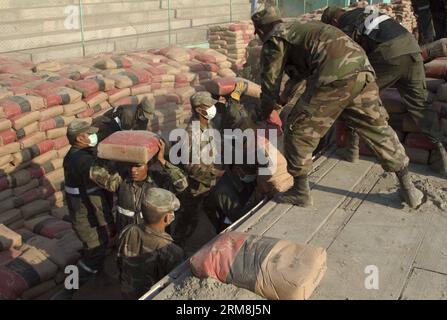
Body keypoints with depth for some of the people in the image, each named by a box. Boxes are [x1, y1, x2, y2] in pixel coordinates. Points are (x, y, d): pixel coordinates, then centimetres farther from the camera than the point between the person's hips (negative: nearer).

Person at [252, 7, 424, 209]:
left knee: (299, 131, 7)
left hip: (336, 76, -8)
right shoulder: (298, 28, 35)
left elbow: (271, 85, 14)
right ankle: (409, 190, 27)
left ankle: (300, 192, 16)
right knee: (378, 129, 18)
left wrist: (265, 117, 30)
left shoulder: (273, 40, 11)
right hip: (362, 69, 8)